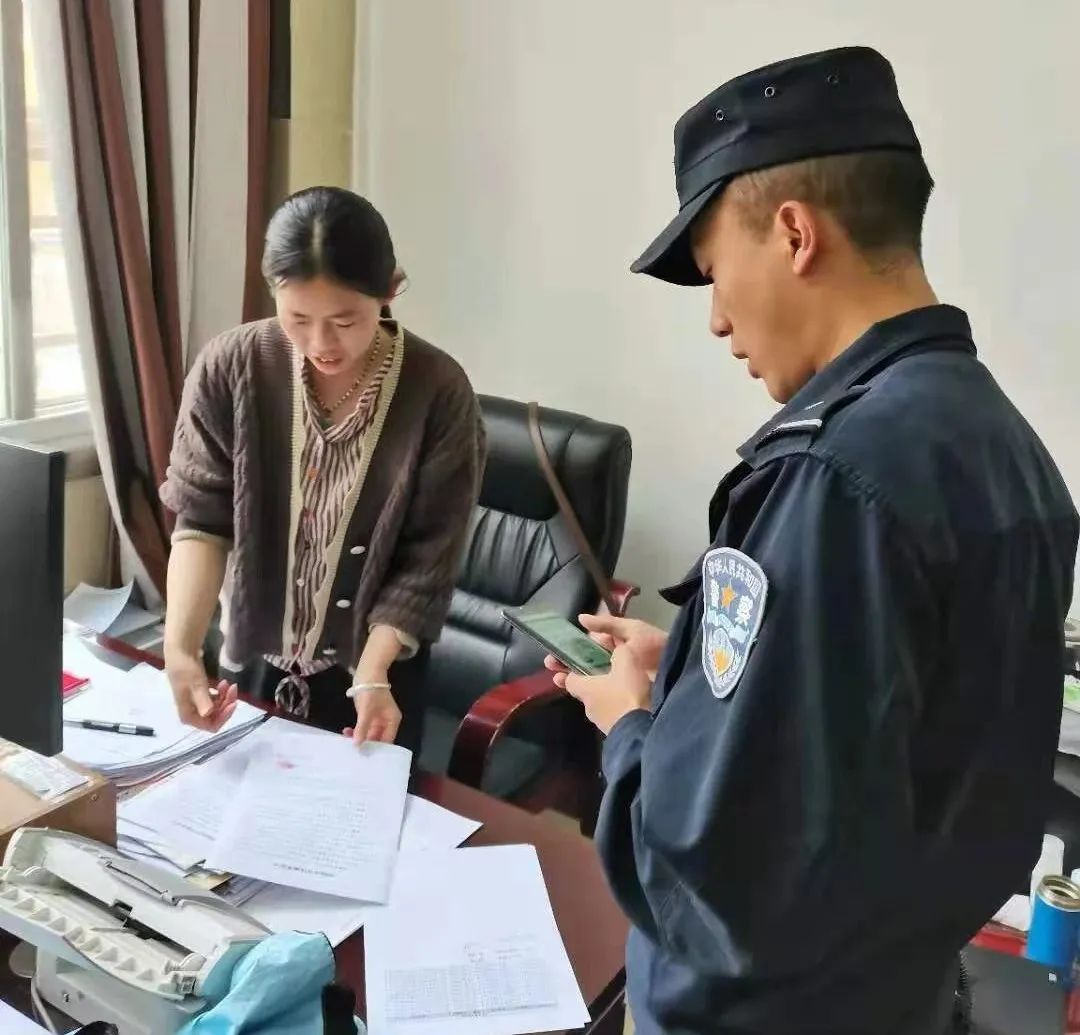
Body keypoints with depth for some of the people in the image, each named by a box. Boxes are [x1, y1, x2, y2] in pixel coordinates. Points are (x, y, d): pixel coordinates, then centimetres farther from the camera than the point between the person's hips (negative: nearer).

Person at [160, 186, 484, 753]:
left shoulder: (438, 393, -20)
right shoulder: (229, 367, -16)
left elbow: (426, 563, -15)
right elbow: (201, 518, -14)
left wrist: (372, 674, -27)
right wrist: (180, 647, -29)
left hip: (372, 670, -1)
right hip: (250, 663, 2)